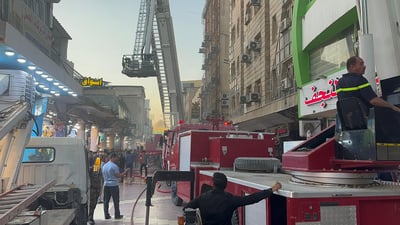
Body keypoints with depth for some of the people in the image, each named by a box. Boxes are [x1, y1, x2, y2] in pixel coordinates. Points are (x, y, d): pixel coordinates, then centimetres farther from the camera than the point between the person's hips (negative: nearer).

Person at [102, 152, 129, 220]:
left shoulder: (104, 166, 11)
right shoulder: (114, 166, -13)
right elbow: (118, 176, -14)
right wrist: (125, 172, -2)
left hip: (106, 185, 7)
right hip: (113, 185, -7)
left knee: (106, 201, 9)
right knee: (116, 201, 2)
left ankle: (106, 215, 11)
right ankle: (117, 215, 7)